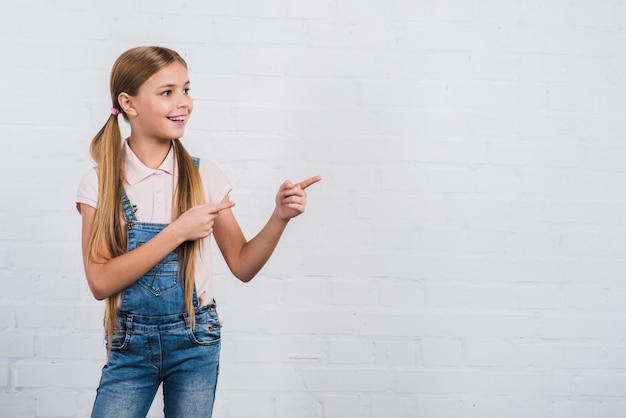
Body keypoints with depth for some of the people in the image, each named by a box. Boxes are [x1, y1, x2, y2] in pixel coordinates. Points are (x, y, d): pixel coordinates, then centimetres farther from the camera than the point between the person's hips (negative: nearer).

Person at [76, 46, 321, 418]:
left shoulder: (205, 177, -4)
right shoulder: (101, 183, -7)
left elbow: (242, 266, 2)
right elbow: (101, 281, -15)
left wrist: (280, 218, -15)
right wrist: (178, 232, -20)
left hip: (195, 343, 1)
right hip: (130, 344, -1)